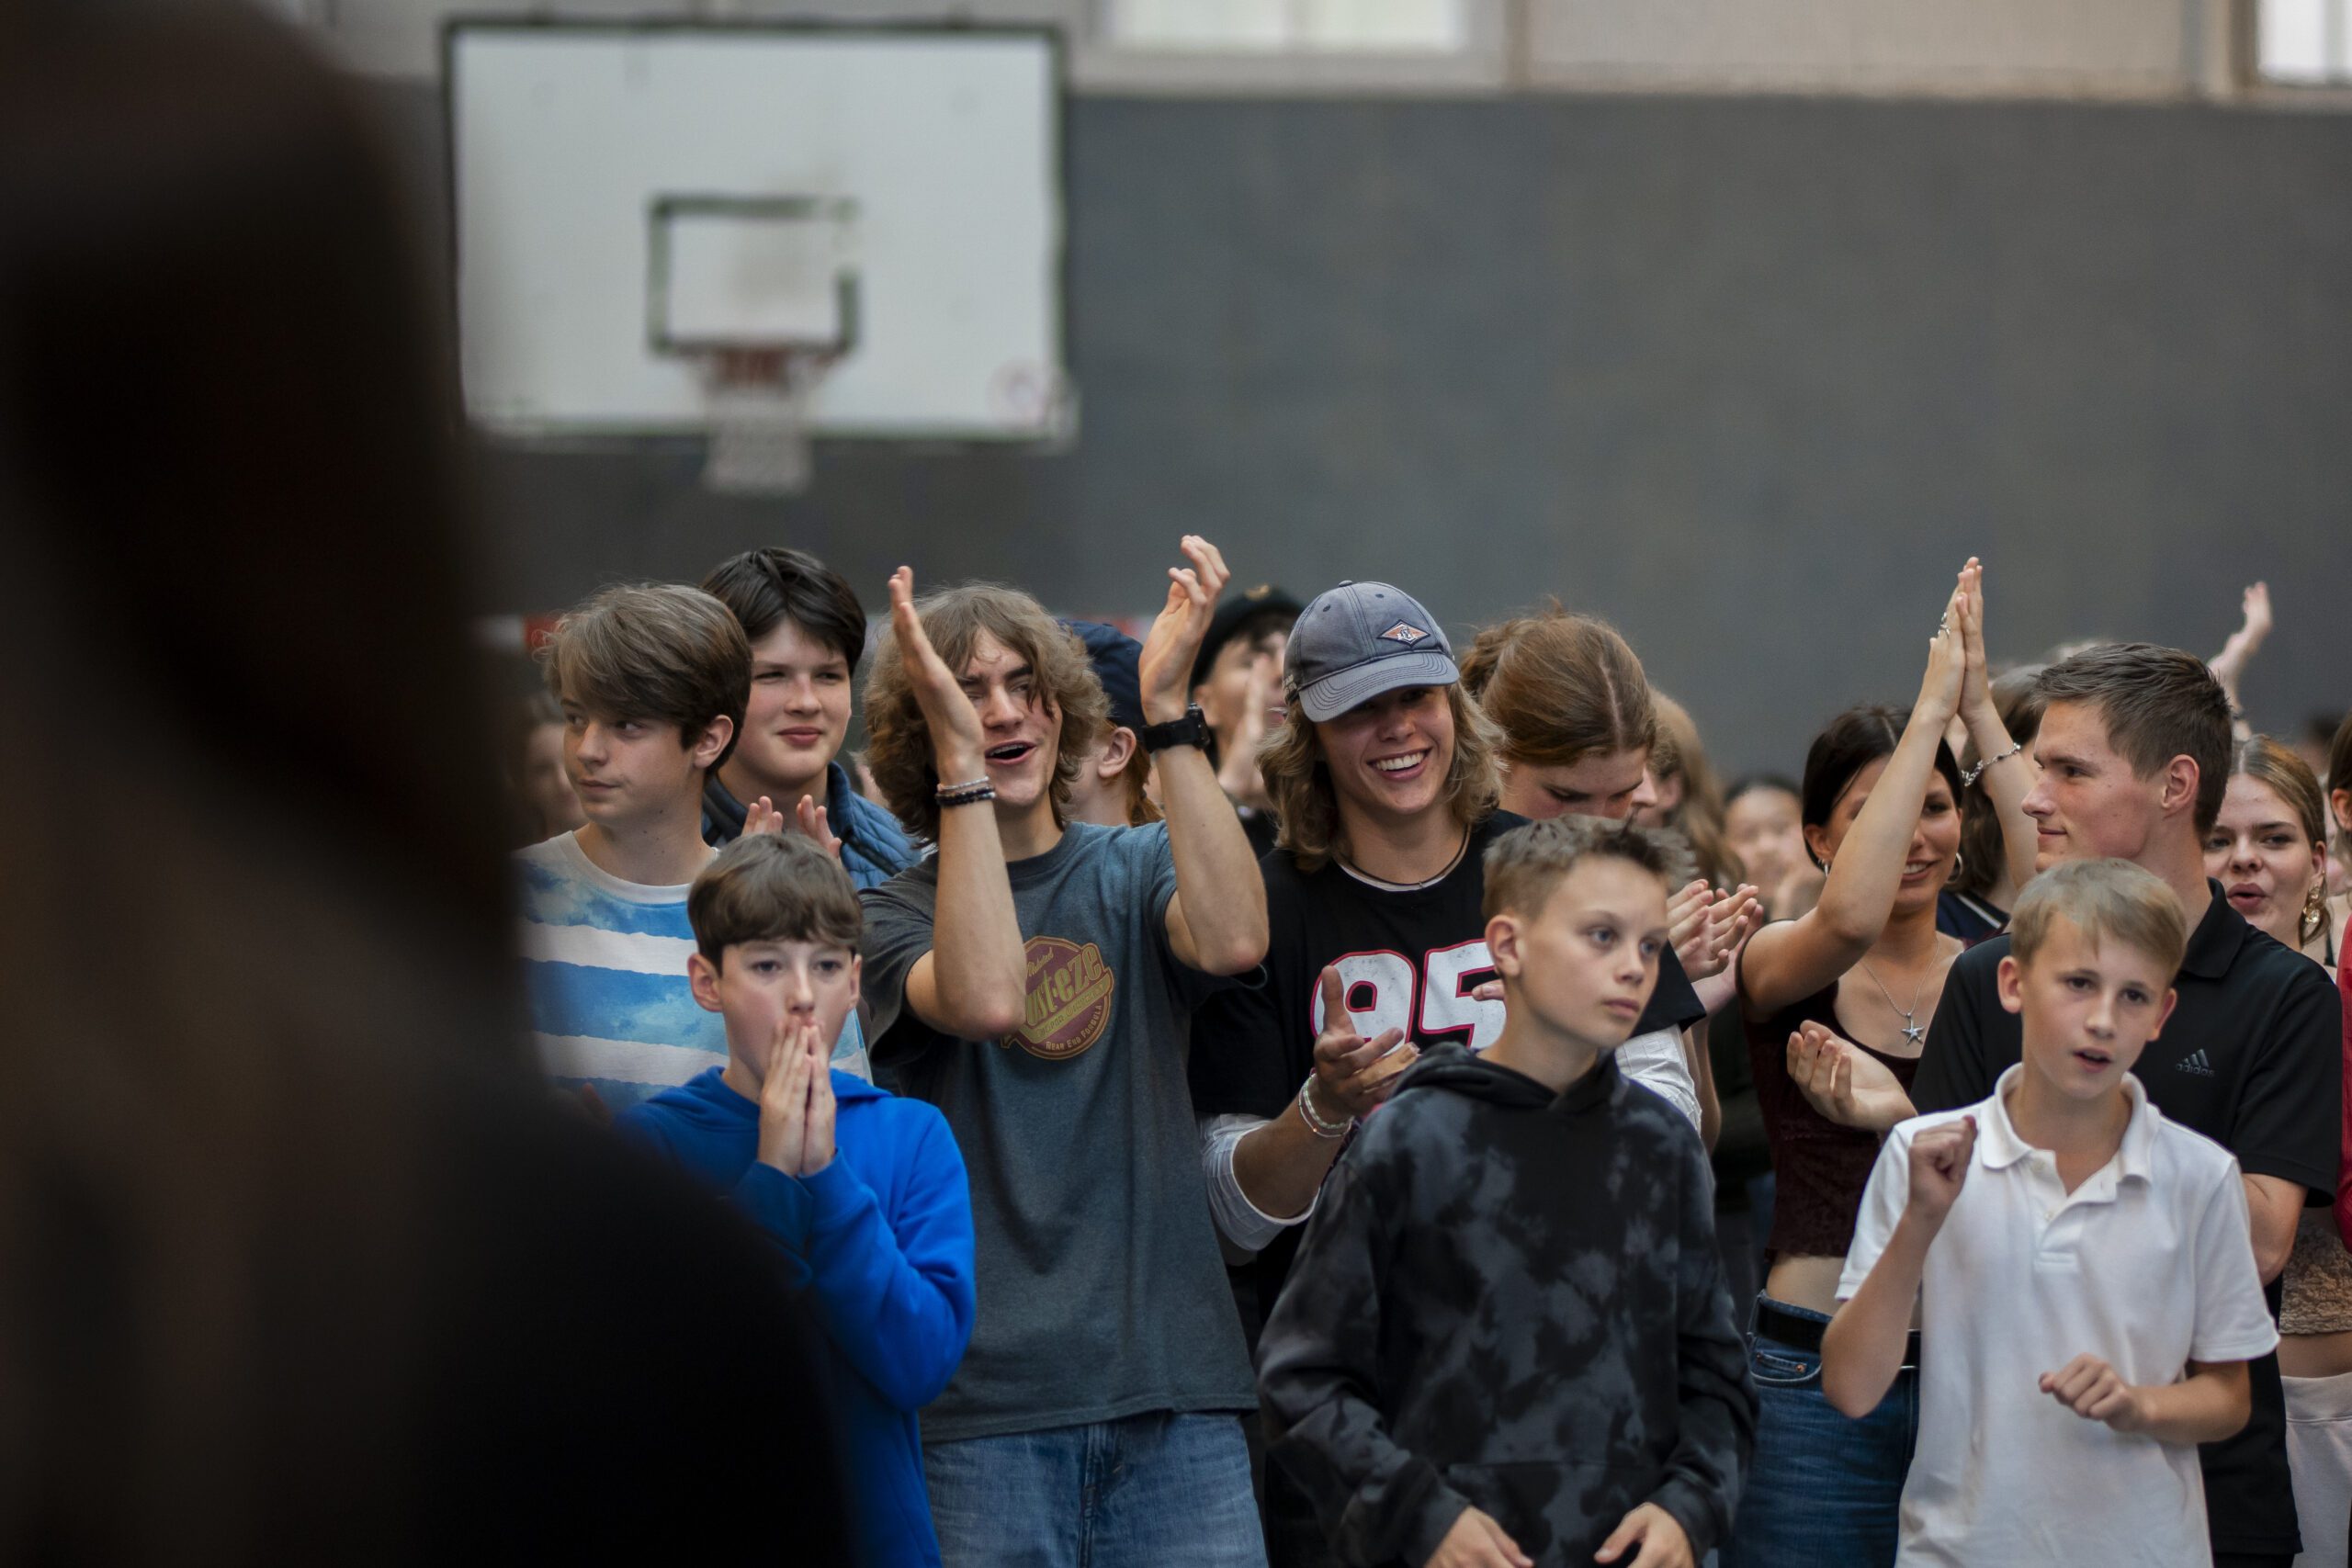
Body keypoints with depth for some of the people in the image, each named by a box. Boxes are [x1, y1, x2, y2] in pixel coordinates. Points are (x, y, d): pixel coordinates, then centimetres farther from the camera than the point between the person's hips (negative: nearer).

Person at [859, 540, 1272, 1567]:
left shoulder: (1136, 874, 11)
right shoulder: (889, 914, 5)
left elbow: (1233, 940, -13)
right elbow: (986, 999, -17)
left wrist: (1167, 709, -12)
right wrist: (960, 759, -17)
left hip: (1173, 1380, 2)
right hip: (984, 1398, -2)